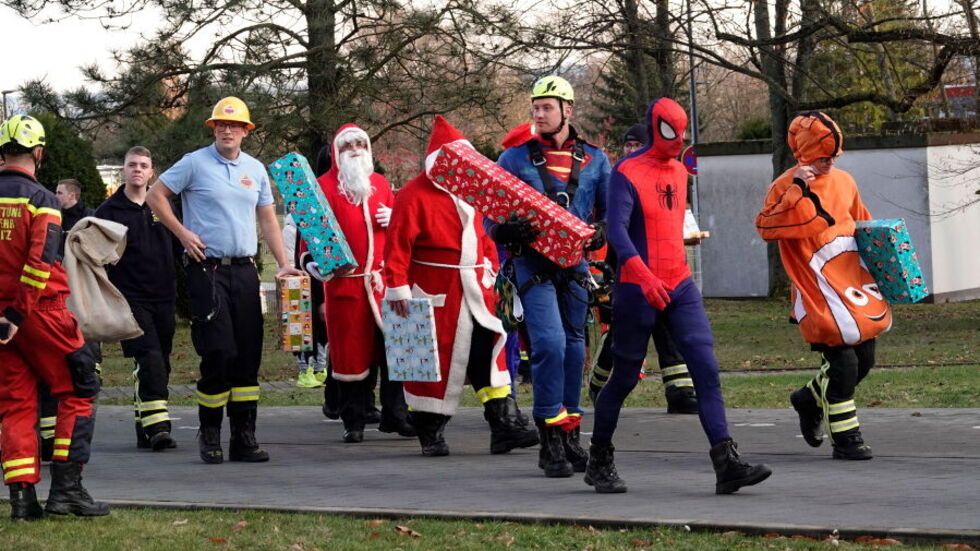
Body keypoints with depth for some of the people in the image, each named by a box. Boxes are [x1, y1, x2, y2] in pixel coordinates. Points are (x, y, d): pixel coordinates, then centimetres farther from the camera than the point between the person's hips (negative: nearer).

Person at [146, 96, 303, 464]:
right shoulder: (195, 163, -1)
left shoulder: (255, 169, 13)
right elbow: (155, 196, 2)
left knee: (248, 354, 3)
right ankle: (209, 433, 5)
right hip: (206, 269, -5)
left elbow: (267, 218, 19)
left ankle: (244, 437, 9)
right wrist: (182, 233, -6)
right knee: (219, 352, -10)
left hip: (244, 269, 5)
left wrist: (283, 263, 10)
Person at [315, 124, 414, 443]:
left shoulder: (380, 183, 18)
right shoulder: (325, 186, 4)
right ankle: (353, 423, 7)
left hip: (383, 279, 4)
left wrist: (394, 218, 5)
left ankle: (395, 415, 7)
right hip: (345, 280, -4)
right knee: (350, 351, -1)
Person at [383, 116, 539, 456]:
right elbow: (397, 245, -12)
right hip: (436, 295, -6)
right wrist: (398, 287, -17)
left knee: (490, 354, 1)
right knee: (435, 362, 0)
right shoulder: (414, 195, -7)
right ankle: (430, 434, 11)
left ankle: (505, 427, 0)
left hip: (475, 293, 6)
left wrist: (491, 268, 13)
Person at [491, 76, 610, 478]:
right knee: (550, 343, -17)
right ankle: (550, 442, -10)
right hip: (532, 263, -3)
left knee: (574, 347, 9)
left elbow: (613, 211, 10)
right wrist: (509, 230, -19)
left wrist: (599, 233, -11)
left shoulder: (594, 161, 10)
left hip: (574, 264, 3)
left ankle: (570, 437, 20)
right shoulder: (515, 158, 4)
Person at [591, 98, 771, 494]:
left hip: (680, 286, 6)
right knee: (625, 378, 3)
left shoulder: (679, 171, 14)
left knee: (706, 369, -6)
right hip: (638, 291, -6)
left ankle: (727, 464, -11)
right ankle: (599, 462, 20)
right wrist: (644, 276, -36)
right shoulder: (627, 174, -11)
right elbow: (616, 230, -23)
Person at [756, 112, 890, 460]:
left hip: (854, 283, 7)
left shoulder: (844, 182, 11)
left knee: (864, 359, 11)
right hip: (820, 292, -7)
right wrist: (796, 191, -28)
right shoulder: (786, 187, -9)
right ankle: (846, 439, 2)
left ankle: (810, 399, 36)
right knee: (843, 362, -11)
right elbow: (766, 227, -23)